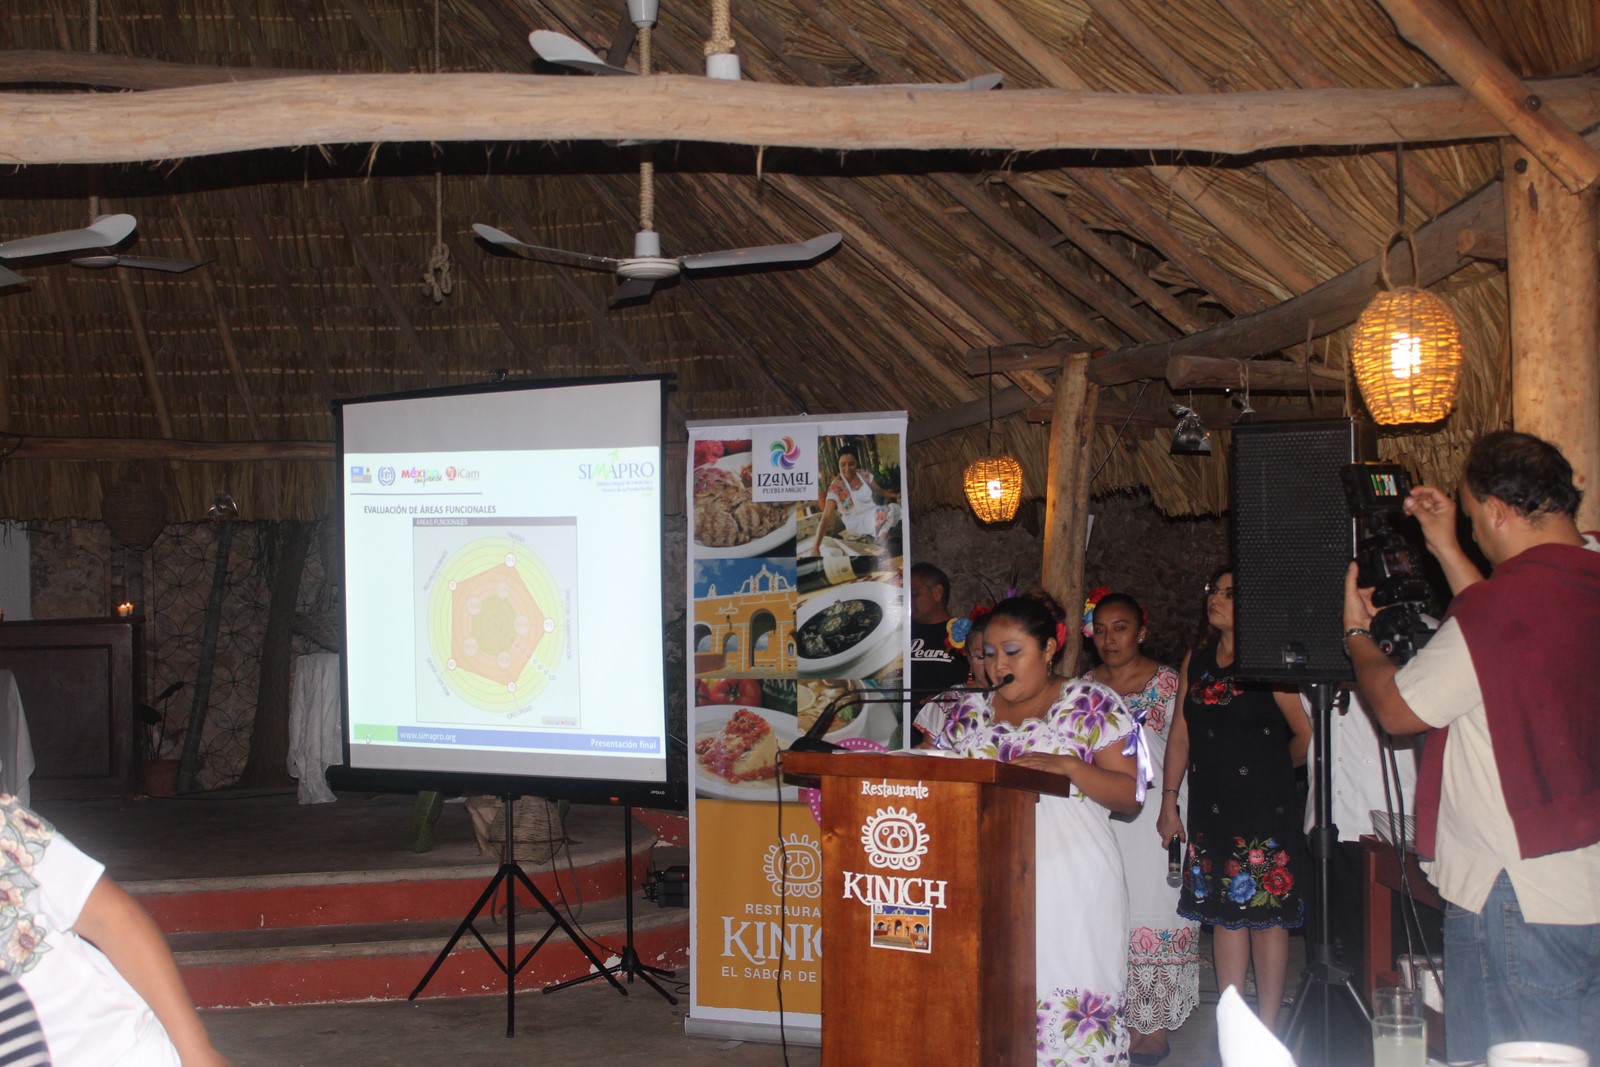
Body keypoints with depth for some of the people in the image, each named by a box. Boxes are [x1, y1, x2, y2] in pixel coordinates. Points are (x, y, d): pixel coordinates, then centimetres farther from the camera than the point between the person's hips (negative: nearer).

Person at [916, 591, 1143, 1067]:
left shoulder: (1092, 705, 4)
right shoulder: (966, 710, 16)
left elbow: (1130, 797, -1)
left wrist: (1068, 766, -16)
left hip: (1071, 888, -3)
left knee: (1071, 1017, -9)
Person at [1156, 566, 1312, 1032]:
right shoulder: (1196, 661, 11)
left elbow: (1306, 735, -8)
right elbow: (1180, 733, 12)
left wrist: (1270, 767, 10)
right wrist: (1169, 801, 9)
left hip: (1263, 807, -6)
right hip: (1210, 809, 6)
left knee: (1265, 914, -1)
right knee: (1224, 914, 8)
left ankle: (1266, 1031, 6)